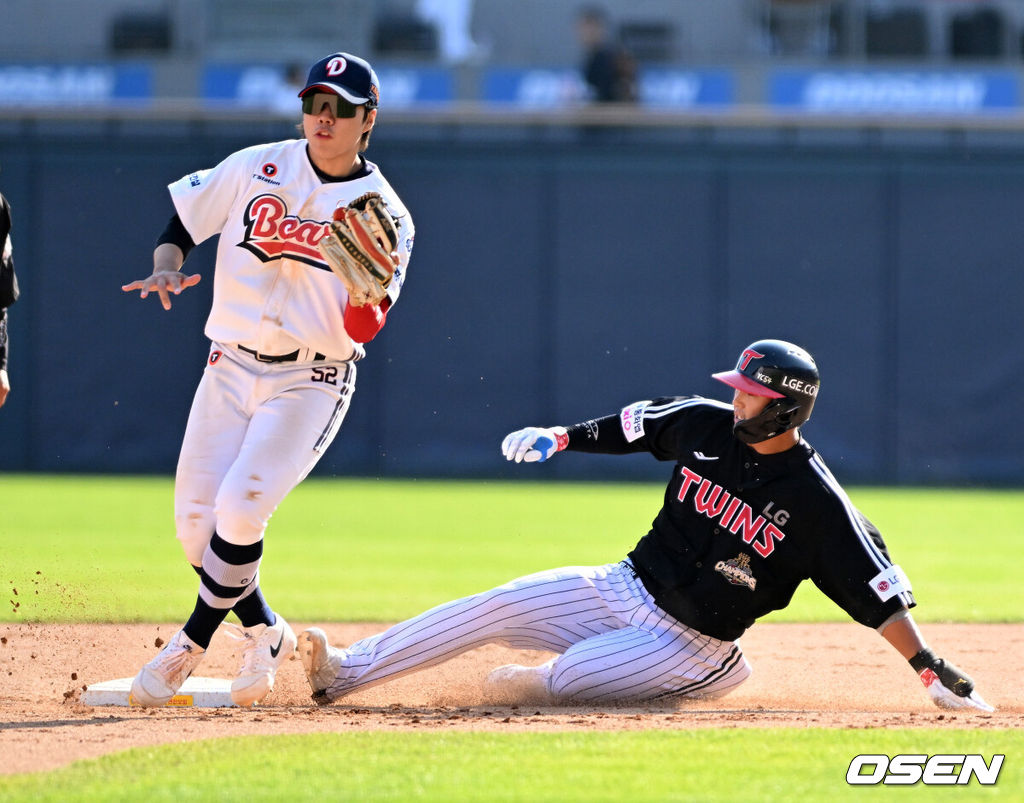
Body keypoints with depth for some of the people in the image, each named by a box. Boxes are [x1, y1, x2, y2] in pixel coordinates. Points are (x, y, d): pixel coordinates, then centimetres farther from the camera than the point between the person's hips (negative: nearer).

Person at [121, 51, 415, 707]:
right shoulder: (256, 168, 2)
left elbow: (362, 330, -13)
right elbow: (180, 221, 8)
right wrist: (167, 269, -12)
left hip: (313, 381, -3)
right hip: (232, 369, 3)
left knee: (240, 507, -20)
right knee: (196, 517, -3)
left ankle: (192, 646, -3)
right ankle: (264, 633, 21)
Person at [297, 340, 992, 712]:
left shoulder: (817, 502, -17)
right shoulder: (706, 424, -1)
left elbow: (877, 587, -18)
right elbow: (632, 425, 17)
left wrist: (929, 666, -23)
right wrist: (562, 437, 10)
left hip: (687, 643, -5)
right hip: (623, 588, 5)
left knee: (565, 679, -27)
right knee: (492, 609, -8)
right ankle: (341, 674, -5)